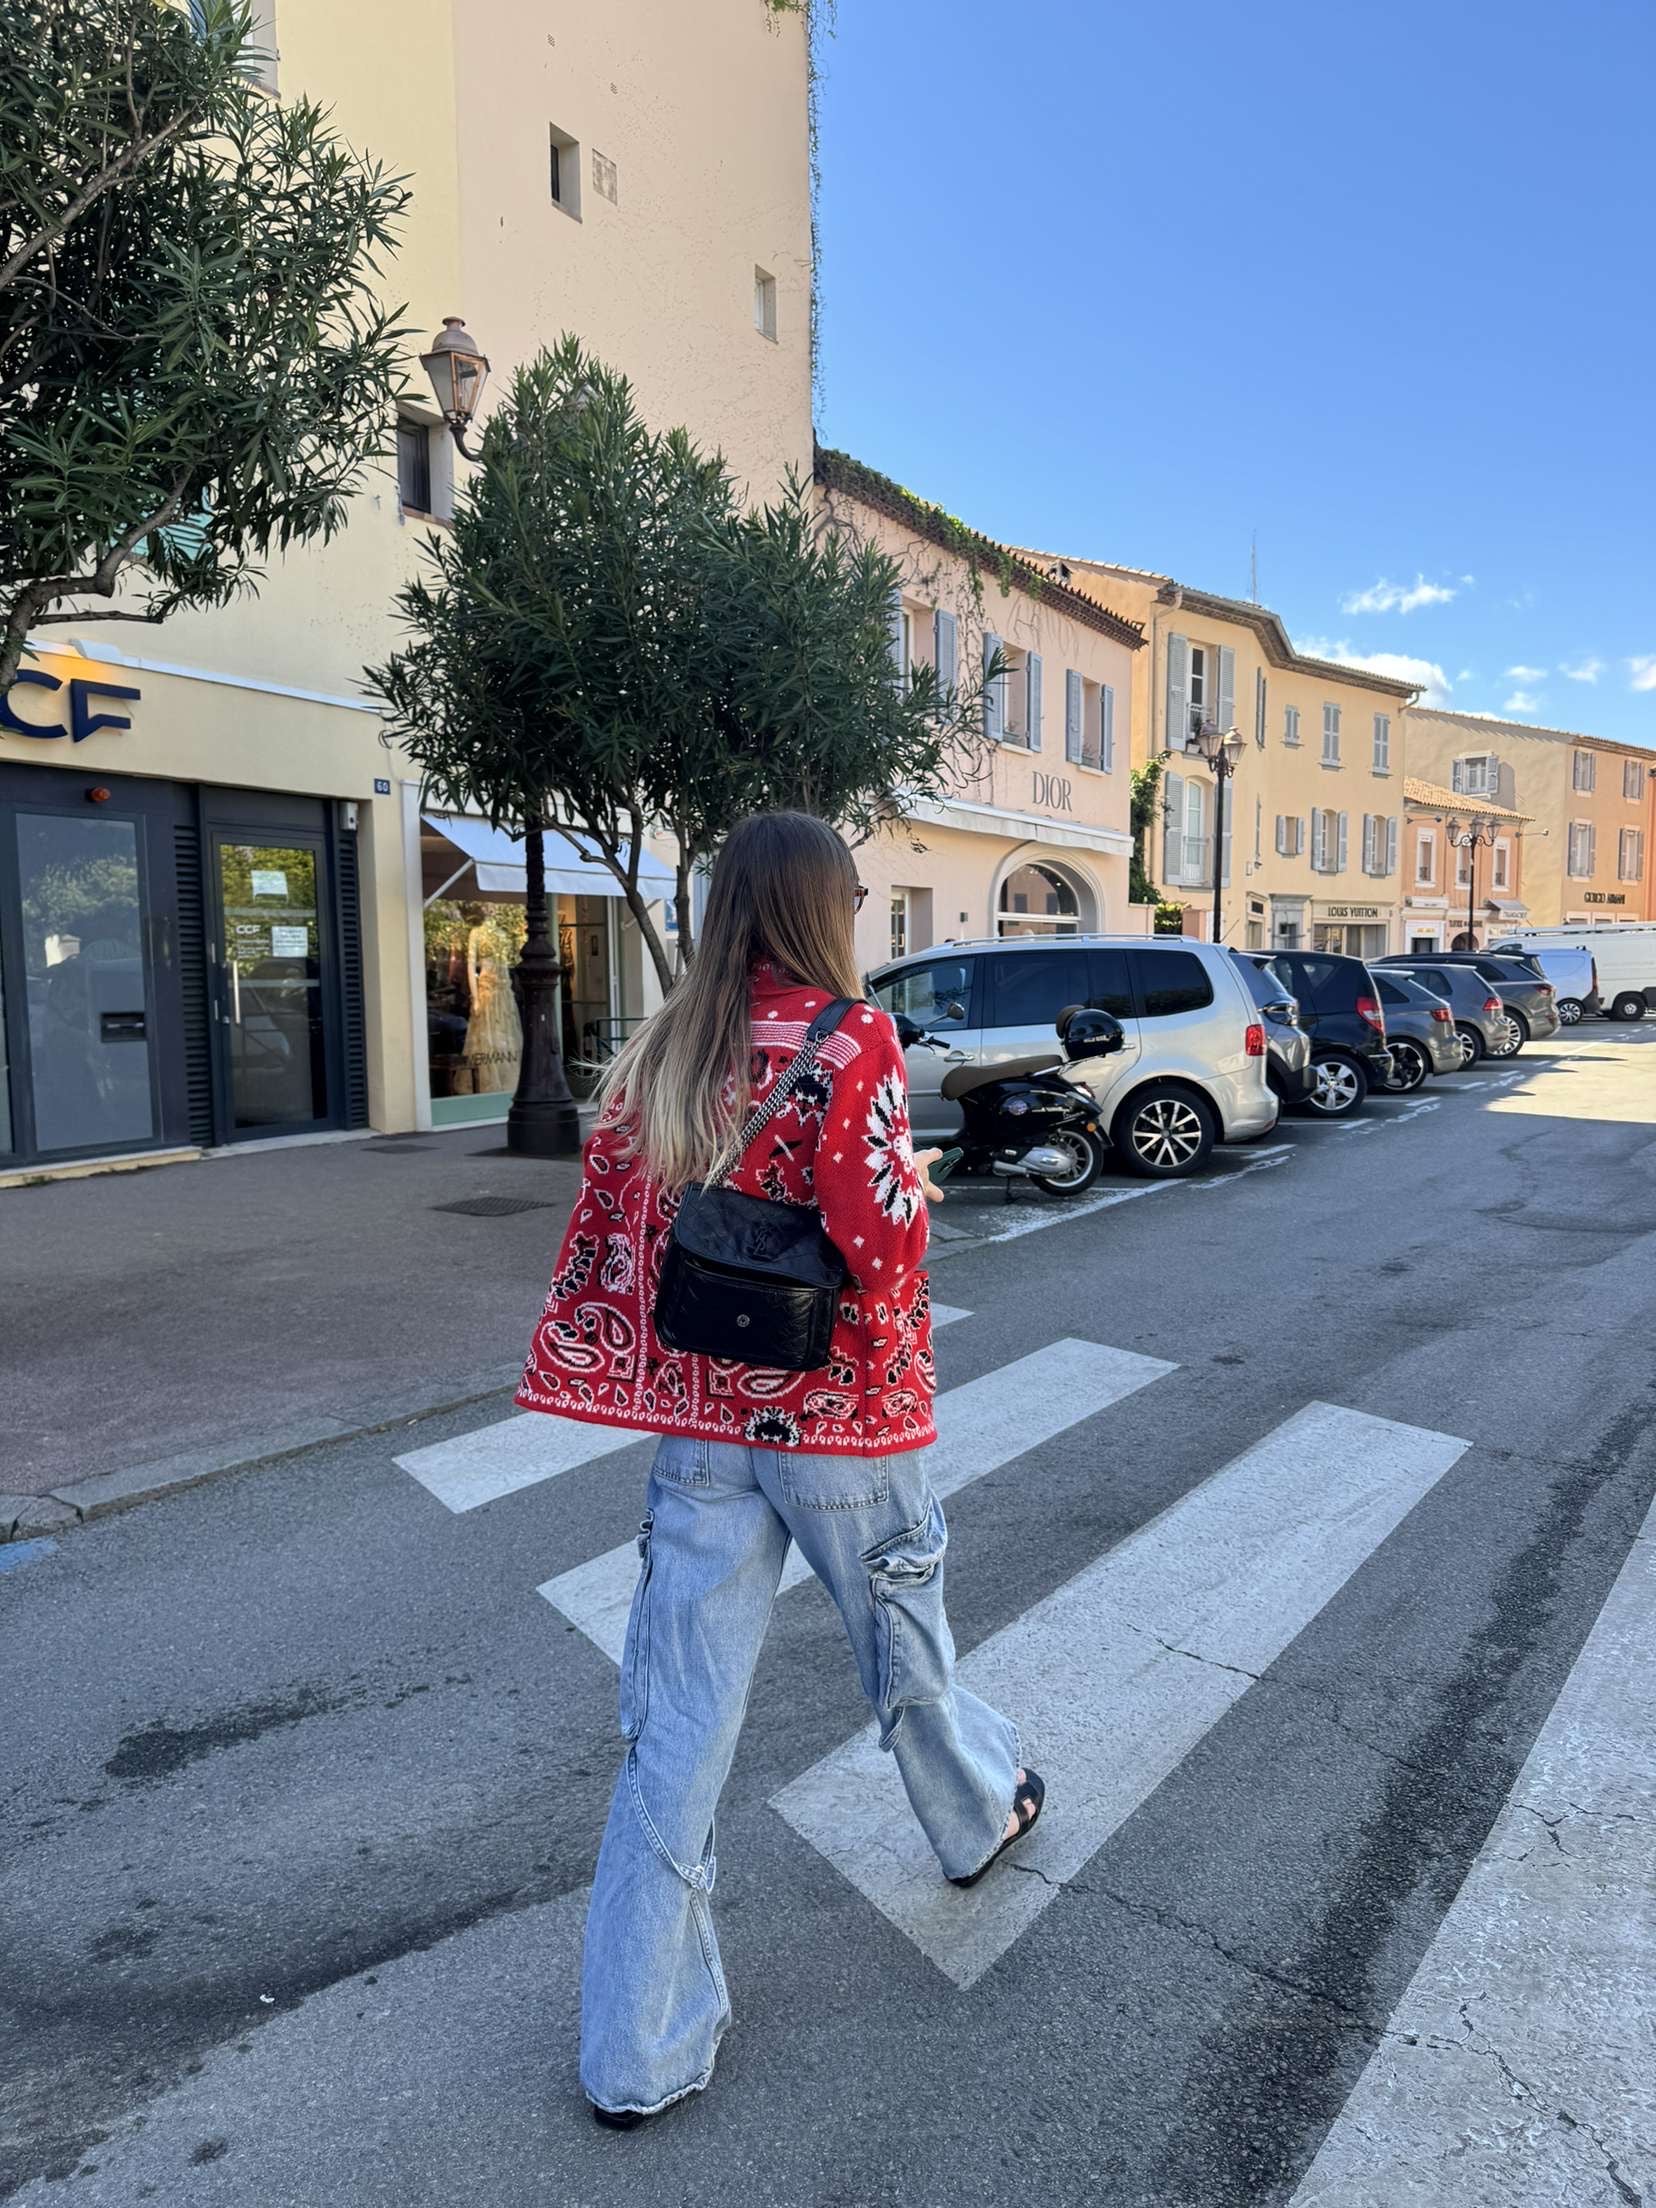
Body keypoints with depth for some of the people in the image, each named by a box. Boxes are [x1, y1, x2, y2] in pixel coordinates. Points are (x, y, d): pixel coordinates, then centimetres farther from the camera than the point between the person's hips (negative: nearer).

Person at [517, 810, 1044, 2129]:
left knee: (677, 1731, 9)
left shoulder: (659, 1053, 1)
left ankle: (639, 2052, 22)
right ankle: (980, 1817, 52)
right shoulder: (849, 1042, -15)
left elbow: (608, 1232, 3)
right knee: (904, 1648, 23)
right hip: (837, 1422, -4)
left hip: (698, 1425, 4)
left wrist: (629, 1380, 12)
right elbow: (881, 1234, -21)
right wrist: (914, 1179, -2)